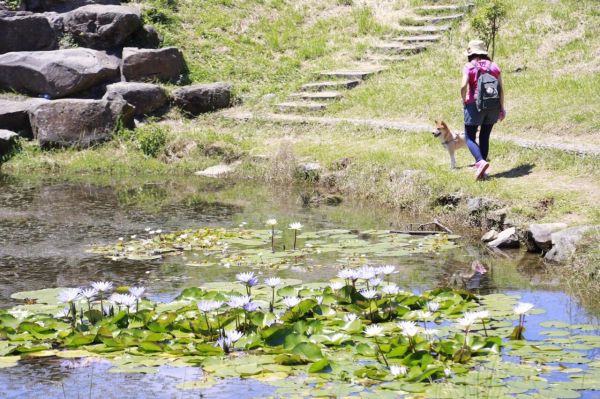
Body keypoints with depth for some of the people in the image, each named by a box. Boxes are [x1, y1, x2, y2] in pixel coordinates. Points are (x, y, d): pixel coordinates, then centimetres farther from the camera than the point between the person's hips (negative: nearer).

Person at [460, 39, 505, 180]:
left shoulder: (469, 67, -5)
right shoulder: (493, 66, 7)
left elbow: (463, 86, -19)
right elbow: (501, 88, 1)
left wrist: (464, 101, -2)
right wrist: (502, 108, 5)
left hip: (475, 105, -4)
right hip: (493, 106, 4)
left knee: (470, 138, 4)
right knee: (484, 138, 15)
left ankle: (481, 162, -21)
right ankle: (481, 169, 15)